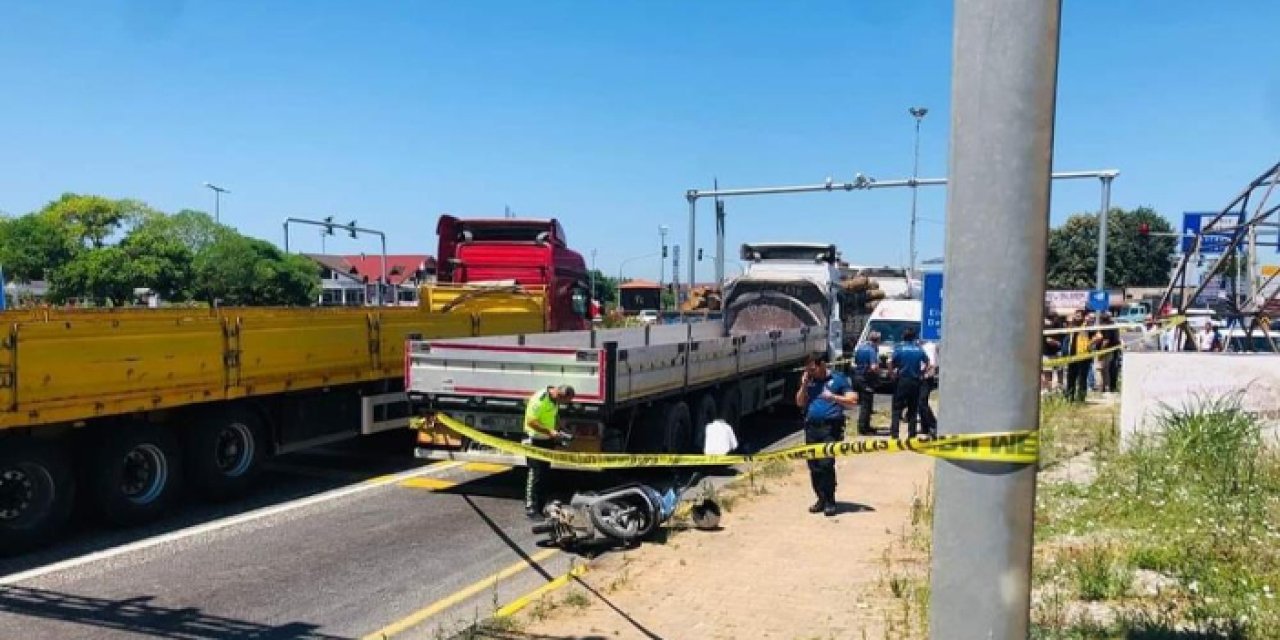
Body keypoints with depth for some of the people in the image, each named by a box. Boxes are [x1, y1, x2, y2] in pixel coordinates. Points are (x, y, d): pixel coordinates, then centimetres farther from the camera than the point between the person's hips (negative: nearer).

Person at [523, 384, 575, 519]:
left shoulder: (555, 400, 4)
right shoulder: (540, 399, -23)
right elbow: (531, 421, -25)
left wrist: (557, 431, 7)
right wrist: (550, 431, -27)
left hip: (548, 440, 9)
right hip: (535, 441, -9)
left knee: (545, 473, 13)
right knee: (535, 474, -6)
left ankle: (540, 506, 21)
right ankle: (530, 508, 0)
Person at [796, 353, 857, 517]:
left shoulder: (838, 379, 4)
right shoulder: (809, 381, 17)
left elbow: (852, 401, -1)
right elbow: (800, 403, 15)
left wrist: (833, 397, -14)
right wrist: (804, 385, 2)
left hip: (831, 428, -5)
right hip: (811, 428, 5)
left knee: (826, 464, -14)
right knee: (813, 465, 5)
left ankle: (830, 501, -5)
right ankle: (821, 499, 16)